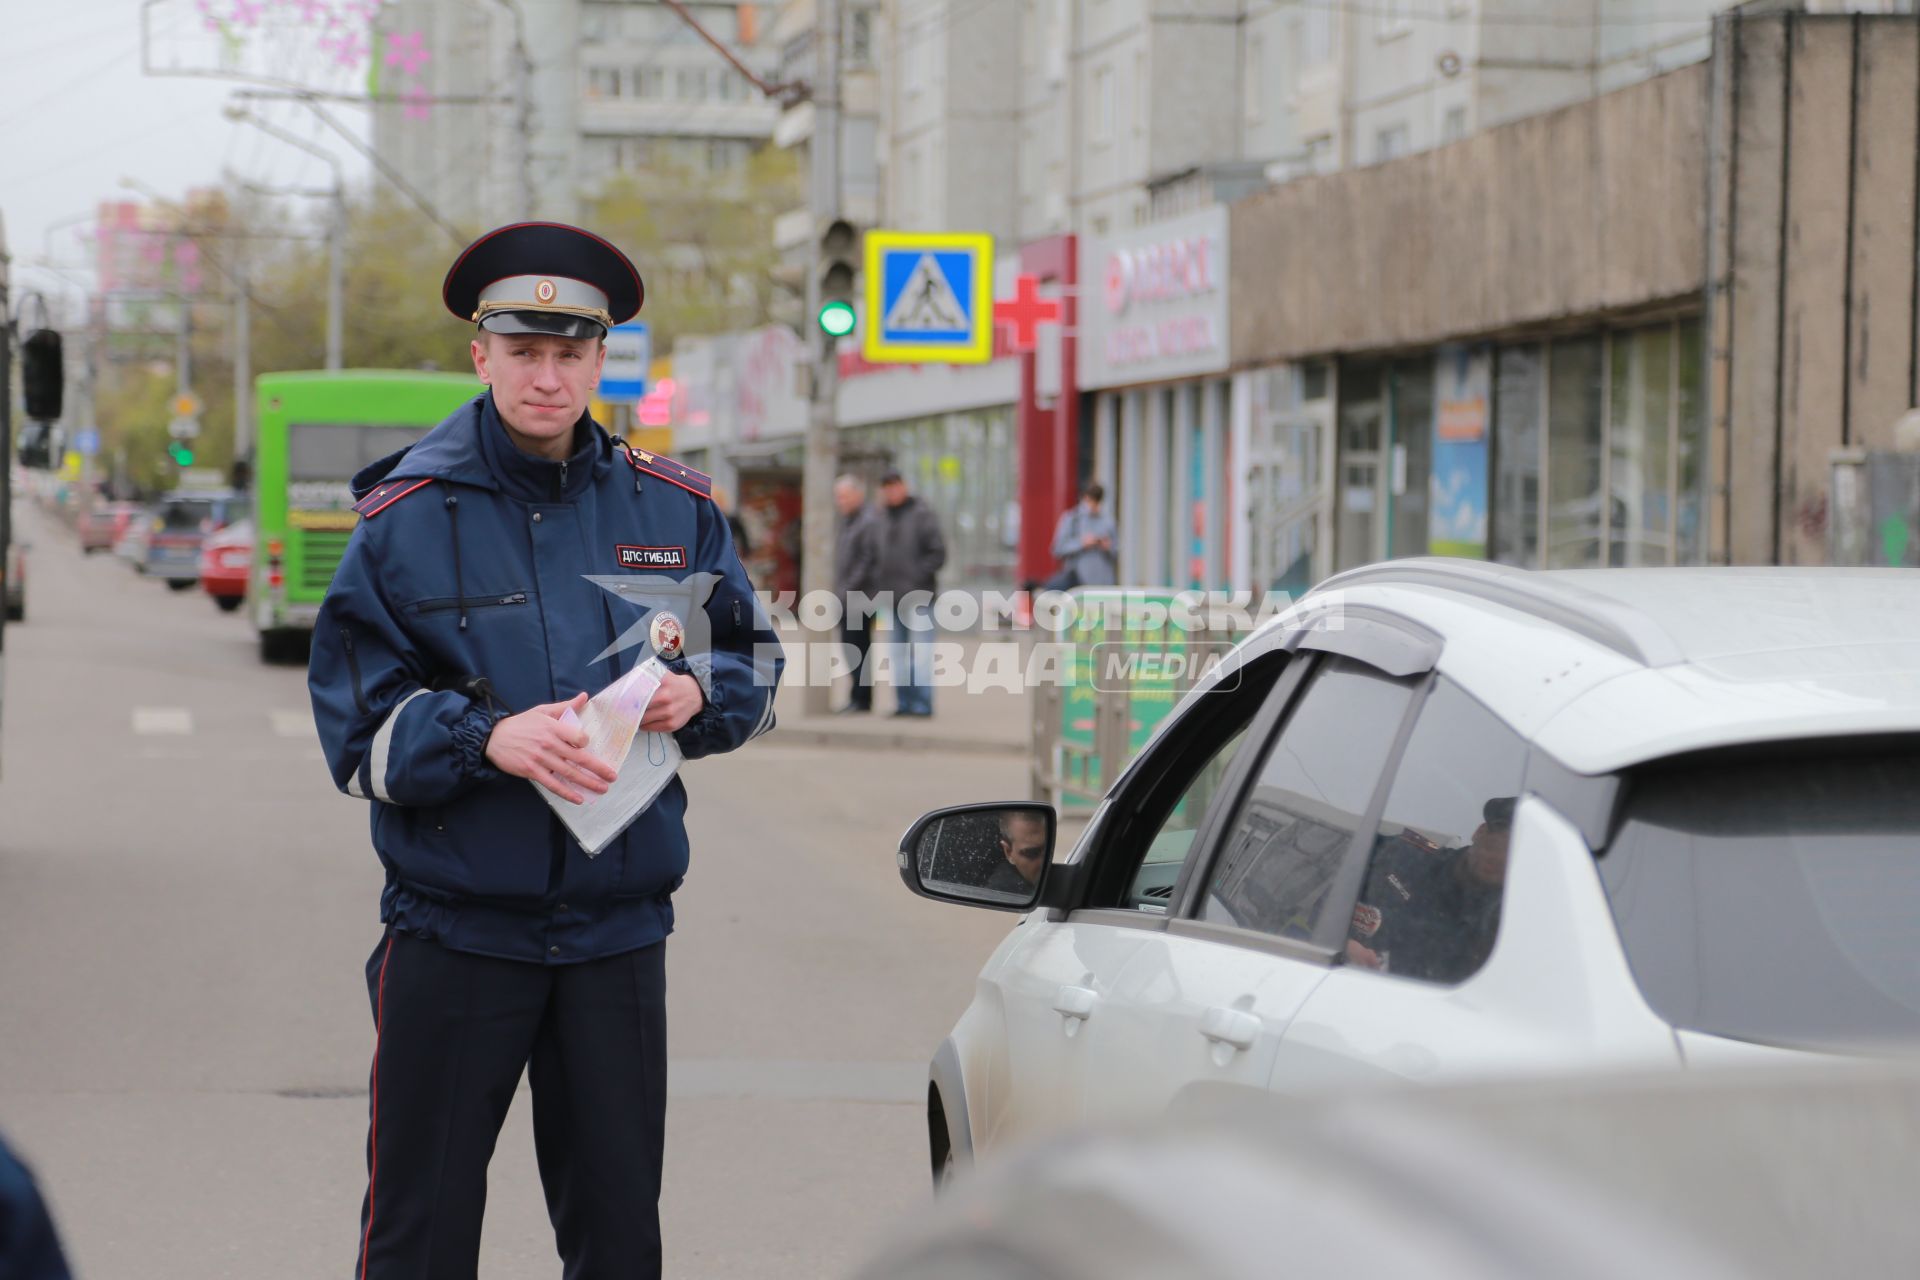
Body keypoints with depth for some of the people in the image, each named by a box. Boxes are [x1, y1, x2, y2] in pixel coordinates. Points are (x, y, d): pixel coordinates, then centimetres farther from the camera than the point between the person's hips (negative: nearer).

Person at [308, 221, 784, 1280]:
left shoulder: (671, 507, 5)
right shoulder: (404, 516, -3)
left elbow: (752, 659, 14)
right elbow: (355, 725, -7)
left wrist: (696, 695, -9)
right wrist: (490, 739, -24)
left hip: (619, 926, 3)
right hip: (453, 925, -2)